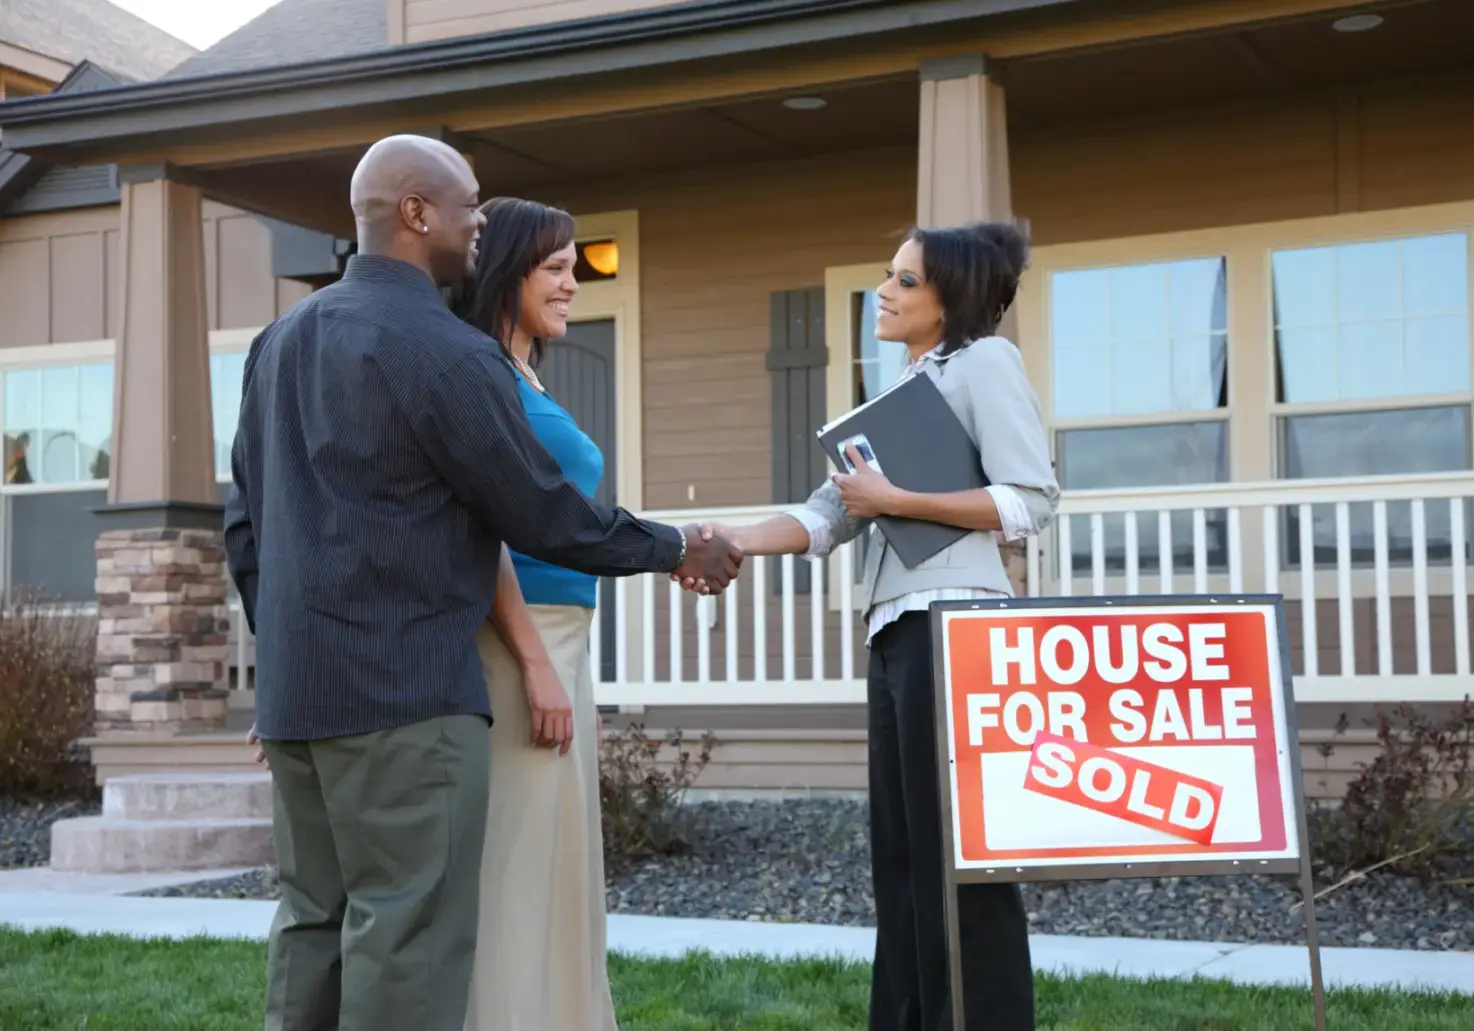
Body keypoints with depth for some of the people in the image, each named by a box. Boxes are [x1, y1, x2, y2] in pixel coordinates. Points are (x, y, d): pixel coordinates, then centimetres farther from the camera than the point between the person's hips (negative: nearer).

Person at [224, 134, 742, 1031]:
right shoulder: (445, 351, -12)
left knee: (314, 922, 13)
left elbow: (245, 520, 16)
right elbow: (543, 516, -9)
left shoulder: (282, 340, 13)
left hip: (296, 689, 8)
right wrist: (678, 551, 5)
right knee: (408, 933, -4)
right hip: (405, 690, -8)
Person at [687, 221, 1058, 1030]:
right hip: (894, 630, 9)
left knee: (955, 855, -7)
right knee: (903, 856, 8)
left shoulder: (984, 360, 0)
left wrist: (895, 499, -13)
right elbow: (829, 515, 15)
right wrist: (732, 541, -1)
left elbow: (1031, 501, -12)